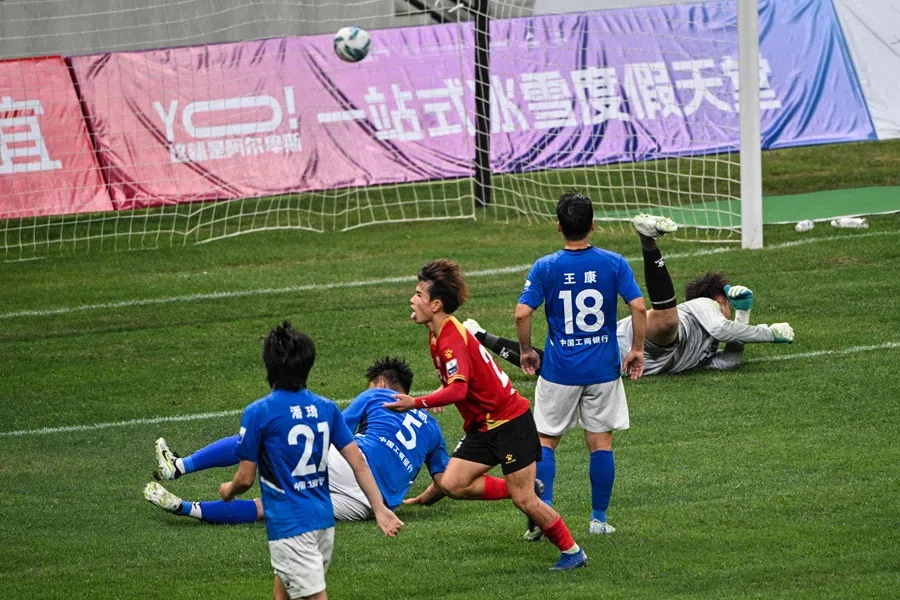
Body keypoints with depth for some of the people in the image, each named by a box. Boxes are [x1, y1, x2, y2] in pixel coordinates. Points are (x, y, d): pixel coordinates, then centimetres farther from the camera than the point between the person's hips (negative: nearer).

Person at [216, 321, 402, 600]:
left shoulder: (258, 413, -11)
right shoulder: (326, 408, 5)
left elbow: (245, 479, -6)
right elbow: (358, 462, 1)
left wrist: (228, 491, 16)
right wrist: (380, 508, 3)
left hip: (289, 526, -7)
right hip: (324, 519, 7)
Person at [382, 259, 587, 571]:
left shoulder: (452, 340, -24)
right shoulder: (439, 334, 6)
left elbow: (458, 390, -37)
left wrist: (417, 403, -40)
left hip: (509, 422, -9)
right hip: (484, 425, 9)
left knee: (523, 500, -5)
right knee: (452, 484, -3)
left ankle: (572, 551, 11)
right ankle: (523, 489, 13)